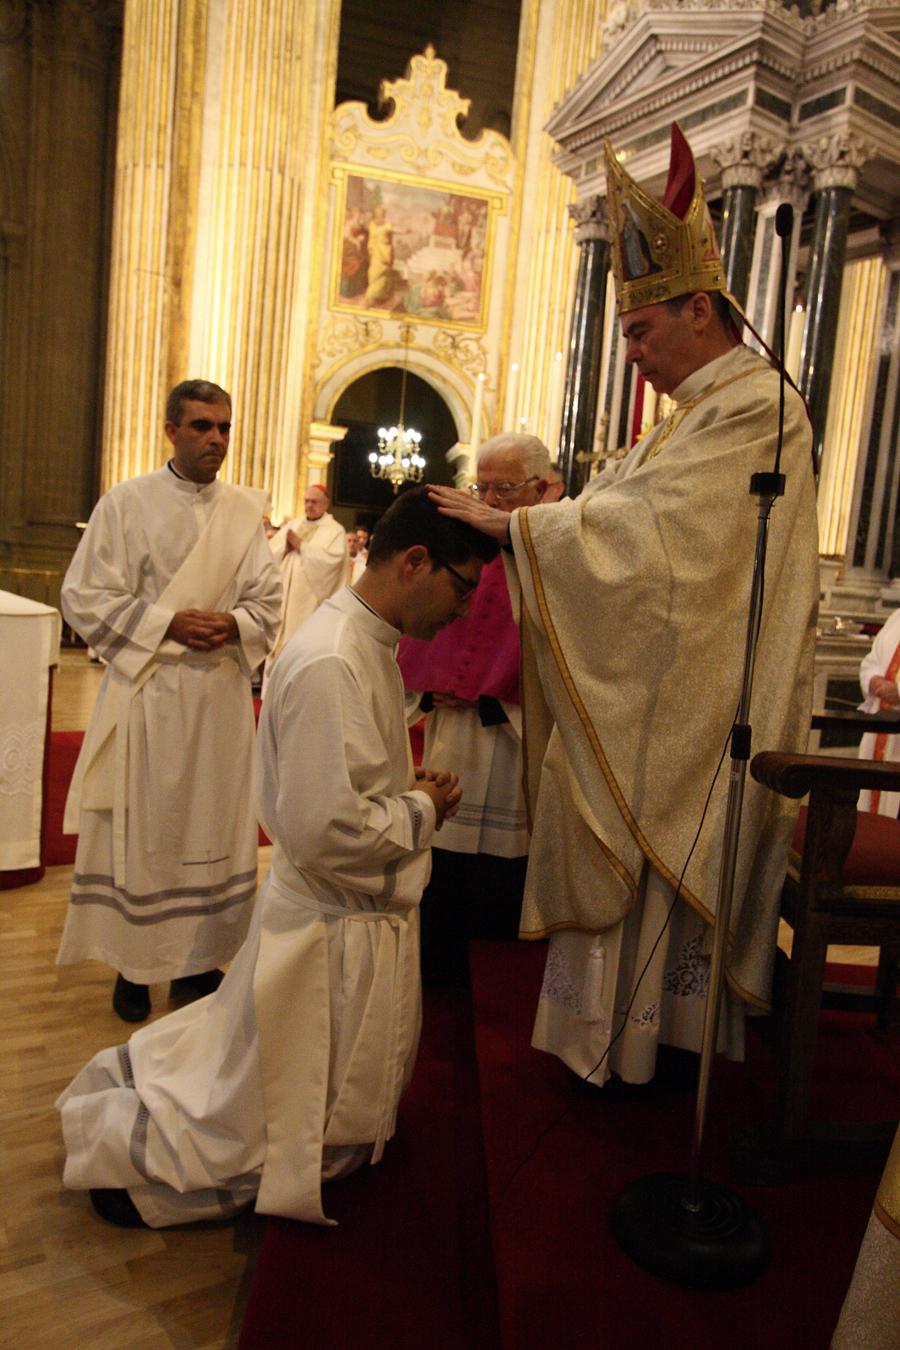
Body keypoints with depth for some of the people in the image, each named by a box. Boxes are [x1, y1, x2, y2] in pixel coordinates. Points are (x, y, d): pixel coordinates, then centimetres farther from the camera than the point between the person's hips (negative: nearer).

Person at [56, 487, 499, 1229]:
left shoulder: (366, 645, 5)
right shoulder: (330, 665, -27)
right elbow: (324, 829, -30)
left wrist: (412, 790, 2)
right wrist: (422, 810, -15)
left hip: (365, 919, 10)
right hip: (336, 936, -10)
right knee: (309, 1137, 10)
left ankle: (138, 1074, 38)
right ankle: (115, 1137, 24)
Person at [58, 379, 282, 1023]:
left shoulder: (245, 511, 6)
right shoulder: (126, 503, -3)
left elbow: (268, 602, 8)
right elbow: (85, 597, -5)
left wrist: (234, 624, -13)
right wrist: (169, 622, -16)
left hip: (222, 695, 3)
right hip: (147, 689, -3)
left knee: (212, 822, 9)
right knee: (141, 826, 5)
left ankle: (196, 958, 25)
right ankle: (134, 963, 21)